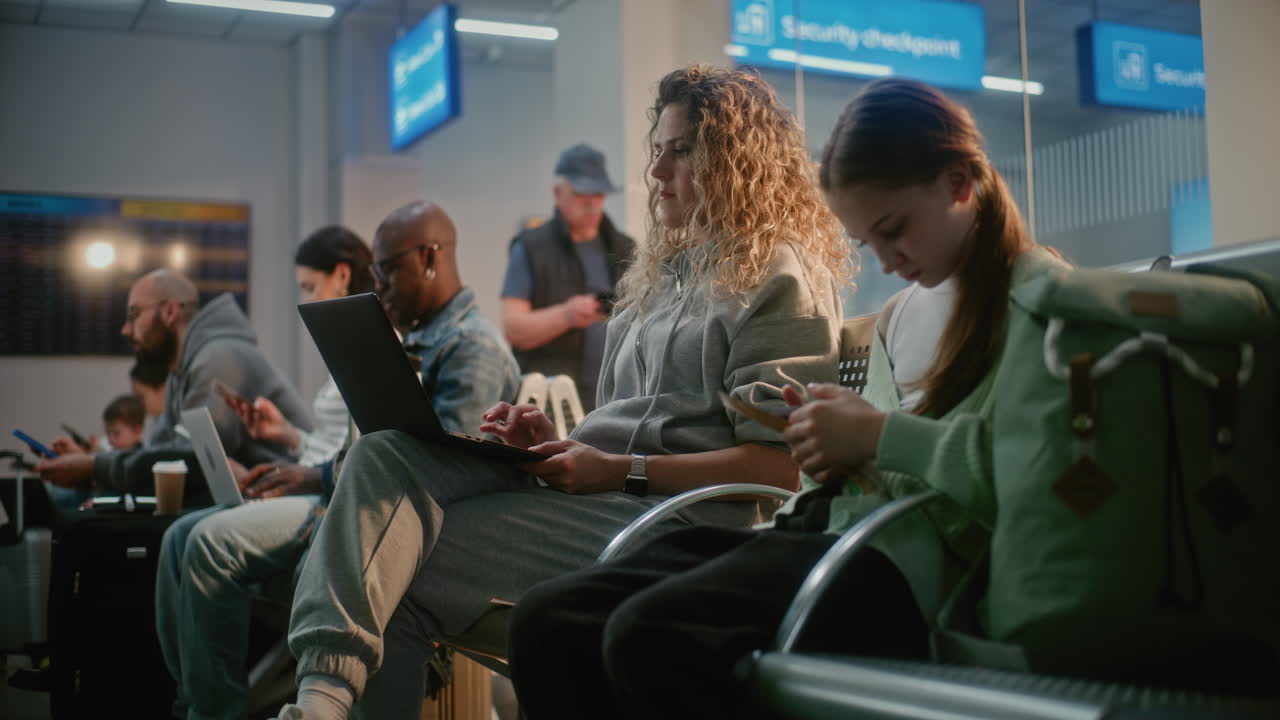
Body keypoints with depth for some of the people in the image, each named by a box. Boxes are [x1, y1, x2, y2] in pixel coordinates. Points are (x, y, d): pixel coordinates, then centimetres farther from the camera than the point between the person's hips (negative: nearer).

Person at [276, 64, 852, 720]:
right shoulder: (669, 271, 26)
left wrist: (620, 469, -14)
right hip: (597, 492, 8)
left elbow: (780, 463, -11)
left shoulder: (781, 278, -1)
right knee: (388, 453, -20)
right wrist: (557, 444, 5)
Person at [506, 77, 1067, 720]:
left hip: (908, 561, -8)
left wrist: (879, 434, -12)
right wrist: (833, 443, 5)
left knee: (653, 634, -33)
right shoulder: (905, 313, 27)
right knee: (548, 619, -11)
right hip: (820, 525, 9)